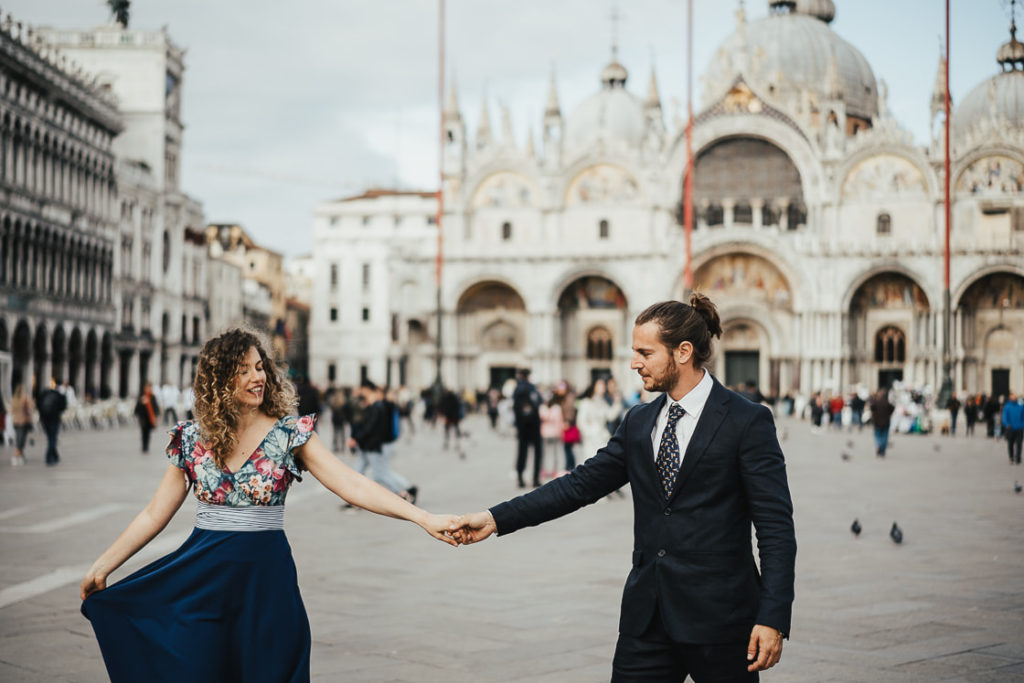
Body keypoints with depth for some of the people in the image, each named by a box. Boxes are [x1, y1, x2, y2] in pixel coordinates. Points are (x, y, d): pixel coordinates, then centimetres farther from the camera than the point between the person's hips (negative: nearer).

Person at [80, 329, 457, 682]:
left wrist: (424, 518, -23)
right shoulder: (192, 438, 2)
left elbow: (352, 485, -12)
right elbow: (154, 515, 8)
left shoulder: (290, 433, -4)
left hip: (265, 578, -1)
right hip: (203, 578, 2)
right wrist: (102, 567, 6)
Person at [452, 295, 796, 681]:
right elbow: (582, 484, 11)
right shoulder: (638, 423, 11)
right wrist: (497, 519, 3)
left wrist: (773, 618, -16)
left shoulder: (746, 422, -7)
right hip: (647, 618, 5)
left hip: (718, 619, -5)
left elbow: (776, 527, -9)